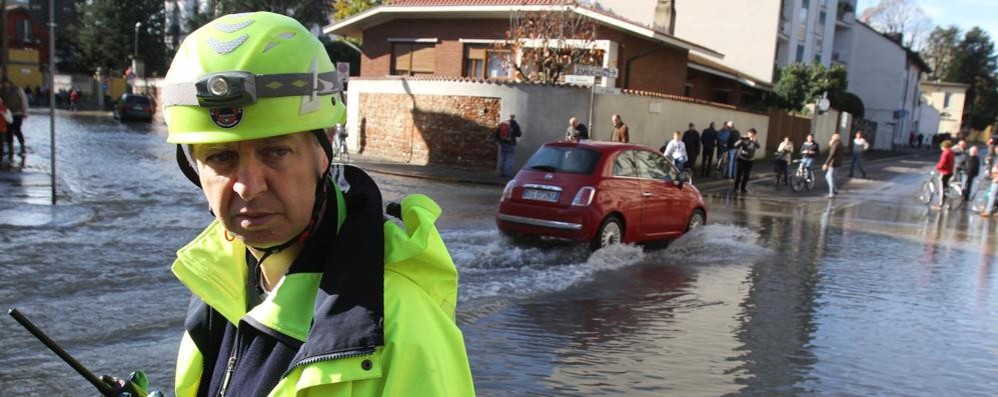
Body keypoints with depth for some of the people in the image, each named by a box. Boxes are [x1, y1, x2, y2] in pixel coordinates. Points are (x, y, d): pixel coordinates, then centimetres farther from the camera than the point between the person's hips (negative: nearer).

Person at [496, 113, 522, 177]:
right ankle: (509, 173, -6)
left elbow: (497, 133, 5)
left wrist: (497, 140, 17)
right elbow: (518, 134, -7)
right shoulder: (515, 125, -9)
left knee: (502, 158, 10)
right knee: (510, 159, -2)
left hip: (502, 143, 4)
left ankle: (501, 172, 12)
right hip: (511, 144, -4)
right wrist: (521, 134, 15)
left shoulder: (501, 124, 4)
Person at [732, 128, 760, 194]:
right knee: (739, 174, -4)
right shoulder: (744, 139, -5)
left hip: (749, 161, 3)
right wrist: (742, 139, -30)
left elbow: (758, 146, -18)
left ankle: (743, 188, 15)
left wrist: (754, 141, -35)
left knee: (746, 175, 6)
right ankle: (736, 188, 2)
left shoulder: (754, 141, 3)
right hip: (741, 159, -3)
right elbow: (736, 145, -18)